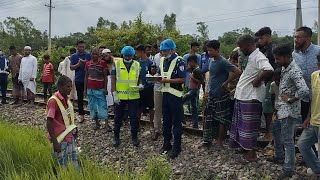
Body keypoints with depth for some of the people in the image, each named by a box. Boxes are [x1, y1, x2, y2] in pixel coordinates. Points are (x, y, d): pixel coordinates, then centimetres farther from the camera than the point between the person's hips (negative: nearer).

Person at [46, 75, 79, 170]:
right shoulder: (53, 101, -18)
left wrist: (74, 130, 11)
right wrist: (55, 142, -21)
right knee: (64, 167, 3)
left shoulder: (66, 99, 5)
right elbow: (49, 123, -19)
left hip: (70, 137, 7)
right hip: (61, 140, -7)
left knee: (74, 165, 13)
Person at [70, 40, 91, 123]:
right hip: (79, 80, 1)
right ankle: (81, 115, 14)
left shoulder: (88, 55, 4)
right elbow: (72, 68, 1)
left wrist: (86, 63, -15)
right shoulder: (74, 56, 6)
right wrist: (78, 64, -16)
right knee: (80, 98, 6)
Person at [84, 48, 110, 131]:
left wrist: (105, 88, -7)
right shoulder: (88, 64, 7)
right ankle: (97, 123, 16)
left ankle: (106, 124, -4)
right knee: (93, 106, 7)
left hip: (100, 89, -3)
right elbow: (86, 77, 12)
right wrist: (85, 89, 9)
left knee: (103, 106, -5)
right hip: (90, 89, 4)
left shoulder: (103, 63, -2)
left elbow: (105, 77, -2)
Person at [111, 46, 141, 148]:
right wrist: (114, 94, -9)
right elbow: (113, 79, -2)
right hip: (119, 96, -1)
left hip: (133, 96, 1)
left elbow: (140, 78, 13)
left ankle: (134, 136, 22)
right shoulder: (116, 64, -1)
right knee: (118, 117, 9)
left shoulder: (137, 65, 4)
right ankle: (116, 137, 23)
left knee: (134, 117, 7)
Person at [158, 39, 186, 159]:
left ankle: (176, 147, 11)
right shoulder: (162, 60, 11)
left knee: (176, 122, 1)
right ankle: (166, 144, 28)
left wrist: (167, 80, -21)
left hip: (175, 95, -7)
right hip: (165, 94, 7)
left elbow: (183, 79, -17)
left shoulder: (179, 61, -13)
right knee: (166, 121, 16)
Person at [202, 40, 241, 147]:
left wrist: (226, 83, -16)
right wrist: (208, 90, 16)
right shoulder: (211, 61, 9)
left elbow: (238, 72, -24)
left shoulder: (223, 62, -16)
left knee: (221, 119, 3)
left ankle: (220, 142, 14)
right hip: (211, 95, 8)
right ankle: (207, 140, 21)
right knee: (208, 118, 11)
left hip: (221, 96, -8)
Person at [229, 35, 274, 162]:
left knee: (249, 126, -1)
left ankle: (251, 154, 10)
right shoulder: (248, 57, 13)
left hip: (251, 98, -10)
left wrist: (258, 81, -23)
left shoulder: (259, 57, -18)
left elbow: (269, 71, -35)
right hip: (242, 96, 10)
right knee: (241, 124, 19)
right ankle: (244, 146, 34)